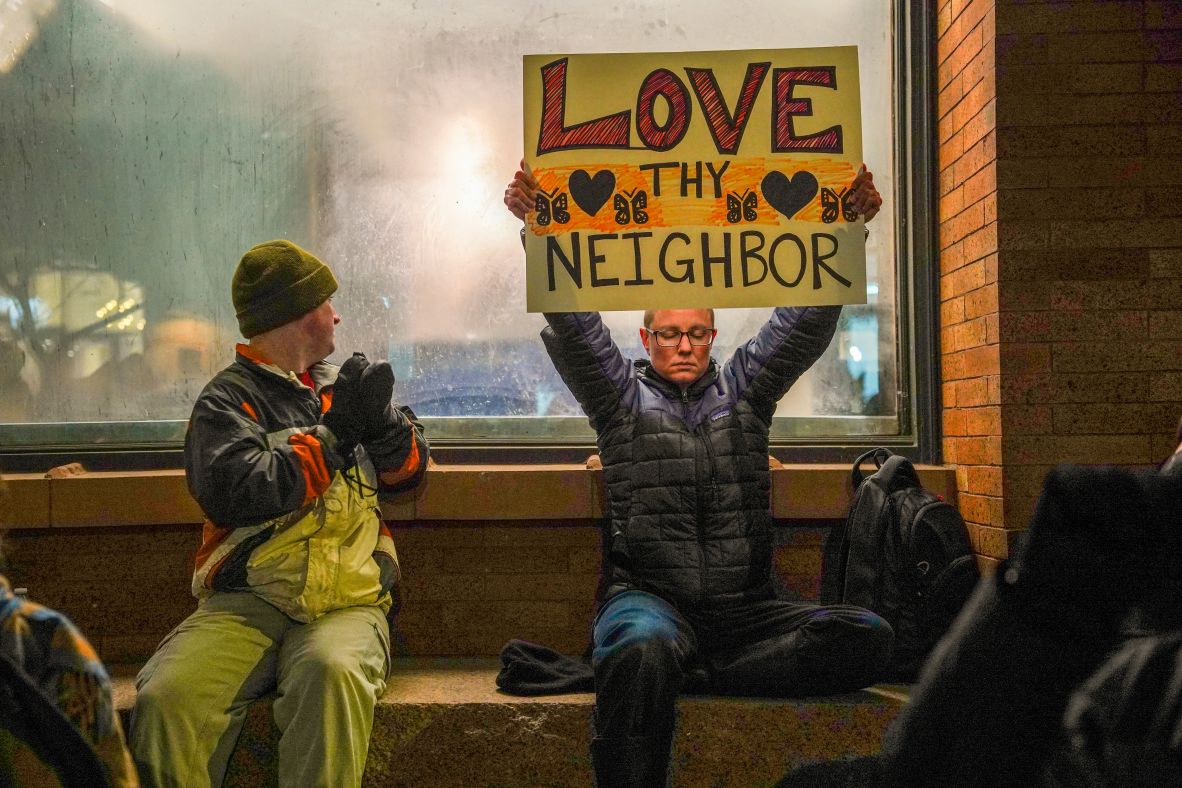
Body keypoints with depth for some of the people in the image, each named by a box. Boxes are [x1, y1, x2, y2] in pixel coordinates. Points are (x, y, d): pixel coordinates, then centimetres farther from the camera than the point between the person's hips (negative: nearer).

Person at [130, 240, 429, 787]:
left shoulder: (337, 386, 19)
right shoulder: (228, 398, 5)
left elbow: (409, 473, 16)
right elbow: (238, 492, -13)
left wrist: (381, 419, -5)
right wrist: (334, 433, -7)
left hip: (348, 602, 2)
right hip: (247, 603, -2)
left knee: (331, 671, -33)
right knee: (166, 697, -28)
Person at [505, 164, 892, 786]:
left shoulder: (744, 390, 19)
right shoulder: (620, 397, 12)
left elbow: (807, 320, 12)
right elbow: (570, 325, 0)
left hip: (743, 608, 4)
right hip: (649, 596, -3)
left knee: (866, 636, -22)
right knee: (644, 646, -41)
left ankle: (695, 672, -20)